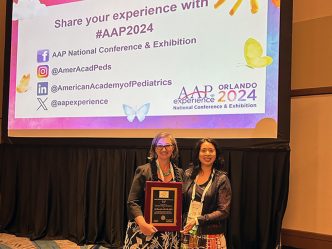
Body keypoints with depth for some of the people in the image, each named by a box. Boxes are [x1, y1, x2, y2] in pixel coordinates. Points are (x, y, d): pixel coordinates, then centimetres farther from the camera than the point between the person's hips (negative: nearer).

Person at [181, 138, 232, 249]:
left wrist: (198, 220, -19)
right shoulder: (188, 174, 3)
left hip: (211, 237, -3)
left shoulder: (221, 179, -6)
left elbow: (223, 211, -11)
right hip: (188, 235, 3)